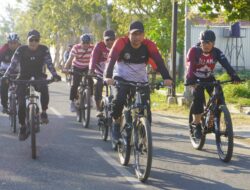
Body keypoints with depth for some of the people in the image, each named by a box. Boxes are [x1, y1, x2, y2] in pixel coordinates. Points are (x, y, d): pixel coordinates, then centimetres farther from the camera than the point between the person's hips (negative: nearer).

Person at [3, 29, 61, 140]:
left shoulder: (44, 50, -9)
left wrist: (55, 75, -31)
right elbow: (13, 64, -15)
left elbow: (49, 64, -13)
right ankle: (22, 127, 8)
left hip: (38, 77, 0)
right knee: (21, 103, -10)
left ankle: (43, 112, -15)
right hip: (23, 77, 0)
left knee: (44, 88, -34)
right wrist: (5, 76, -30)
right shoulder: (21, 50, -12)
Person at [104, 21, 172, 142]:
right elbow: (111, 59, -29)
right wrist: (108, 76, -47)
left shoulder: (149, 45, -14)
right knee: (119, 100, -27)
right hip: (122, 78, -2)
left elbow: (159, 61, -24)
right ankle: (116, 125, -2)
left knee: (146, 108, -8)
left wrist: (166, 78, -40)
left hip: (141, 80, 2)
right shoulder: (121, 43, -19)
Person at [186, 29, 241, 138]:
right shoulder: (194, 51, -22)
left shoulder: (216, 52, -15)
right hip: (196, 79, -3)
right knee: (198, 97, -27)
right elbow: (190, 66, -34)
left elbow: (225, 63, -28)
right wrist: (190, 79, -52)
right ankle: (197, 125, -16)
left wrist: (233, 75, -45)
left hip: (209, 78, 3)